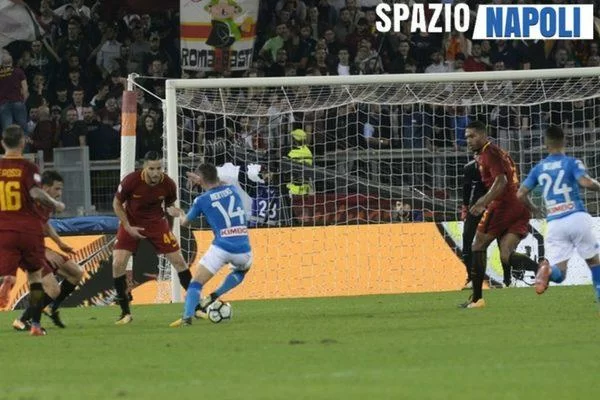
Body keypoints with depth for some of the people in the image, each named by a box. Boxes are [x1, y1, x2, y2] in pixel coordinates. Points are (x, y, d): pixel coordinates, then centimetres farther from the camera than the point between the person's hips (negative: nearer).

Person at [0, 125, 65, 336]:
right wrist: (55, 205, -3)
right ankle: (35, 324, 14)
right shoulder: (28, 167, -5)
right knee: (35, 275, 15)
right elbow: (36, 193, -19)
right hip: (29, 229, -1)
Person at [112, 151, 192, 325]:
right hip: (131, 223, -1)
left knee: (178, 260, -5)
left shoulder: (168, 184, -17)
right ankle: (125, 312, -2)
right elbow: (117, 203, -8)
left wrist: (169, 232, 8)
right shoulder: (131, 181, -24)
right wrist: (128, 227, -16)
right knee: (118, 263, -15)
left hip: (157, 222, 1)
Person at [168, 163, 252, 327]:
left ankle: (187, 317, -19)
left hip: (221, 248, -3)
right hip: (243, 250, 3)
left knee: (196, 283, 2)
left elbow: (185, 222, 20)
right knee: (240, 271, 35)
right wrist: (202, 181, 44)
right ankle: (214, 296, 16)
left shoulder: (202, 200, 2)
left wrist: (179, 214, 41)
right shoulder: (232, 190, 11)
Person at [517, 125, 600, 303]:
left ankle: (547, 269, -34)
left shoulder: (538, 168, 13)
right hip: (577, 218, -2)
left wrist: (533, 209, 32)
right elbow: (586, 182, -17)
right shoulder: (572, 163, 0)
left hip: (554, 223, 2)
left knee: (559, 273, -1)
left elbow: (521, 194, 13)